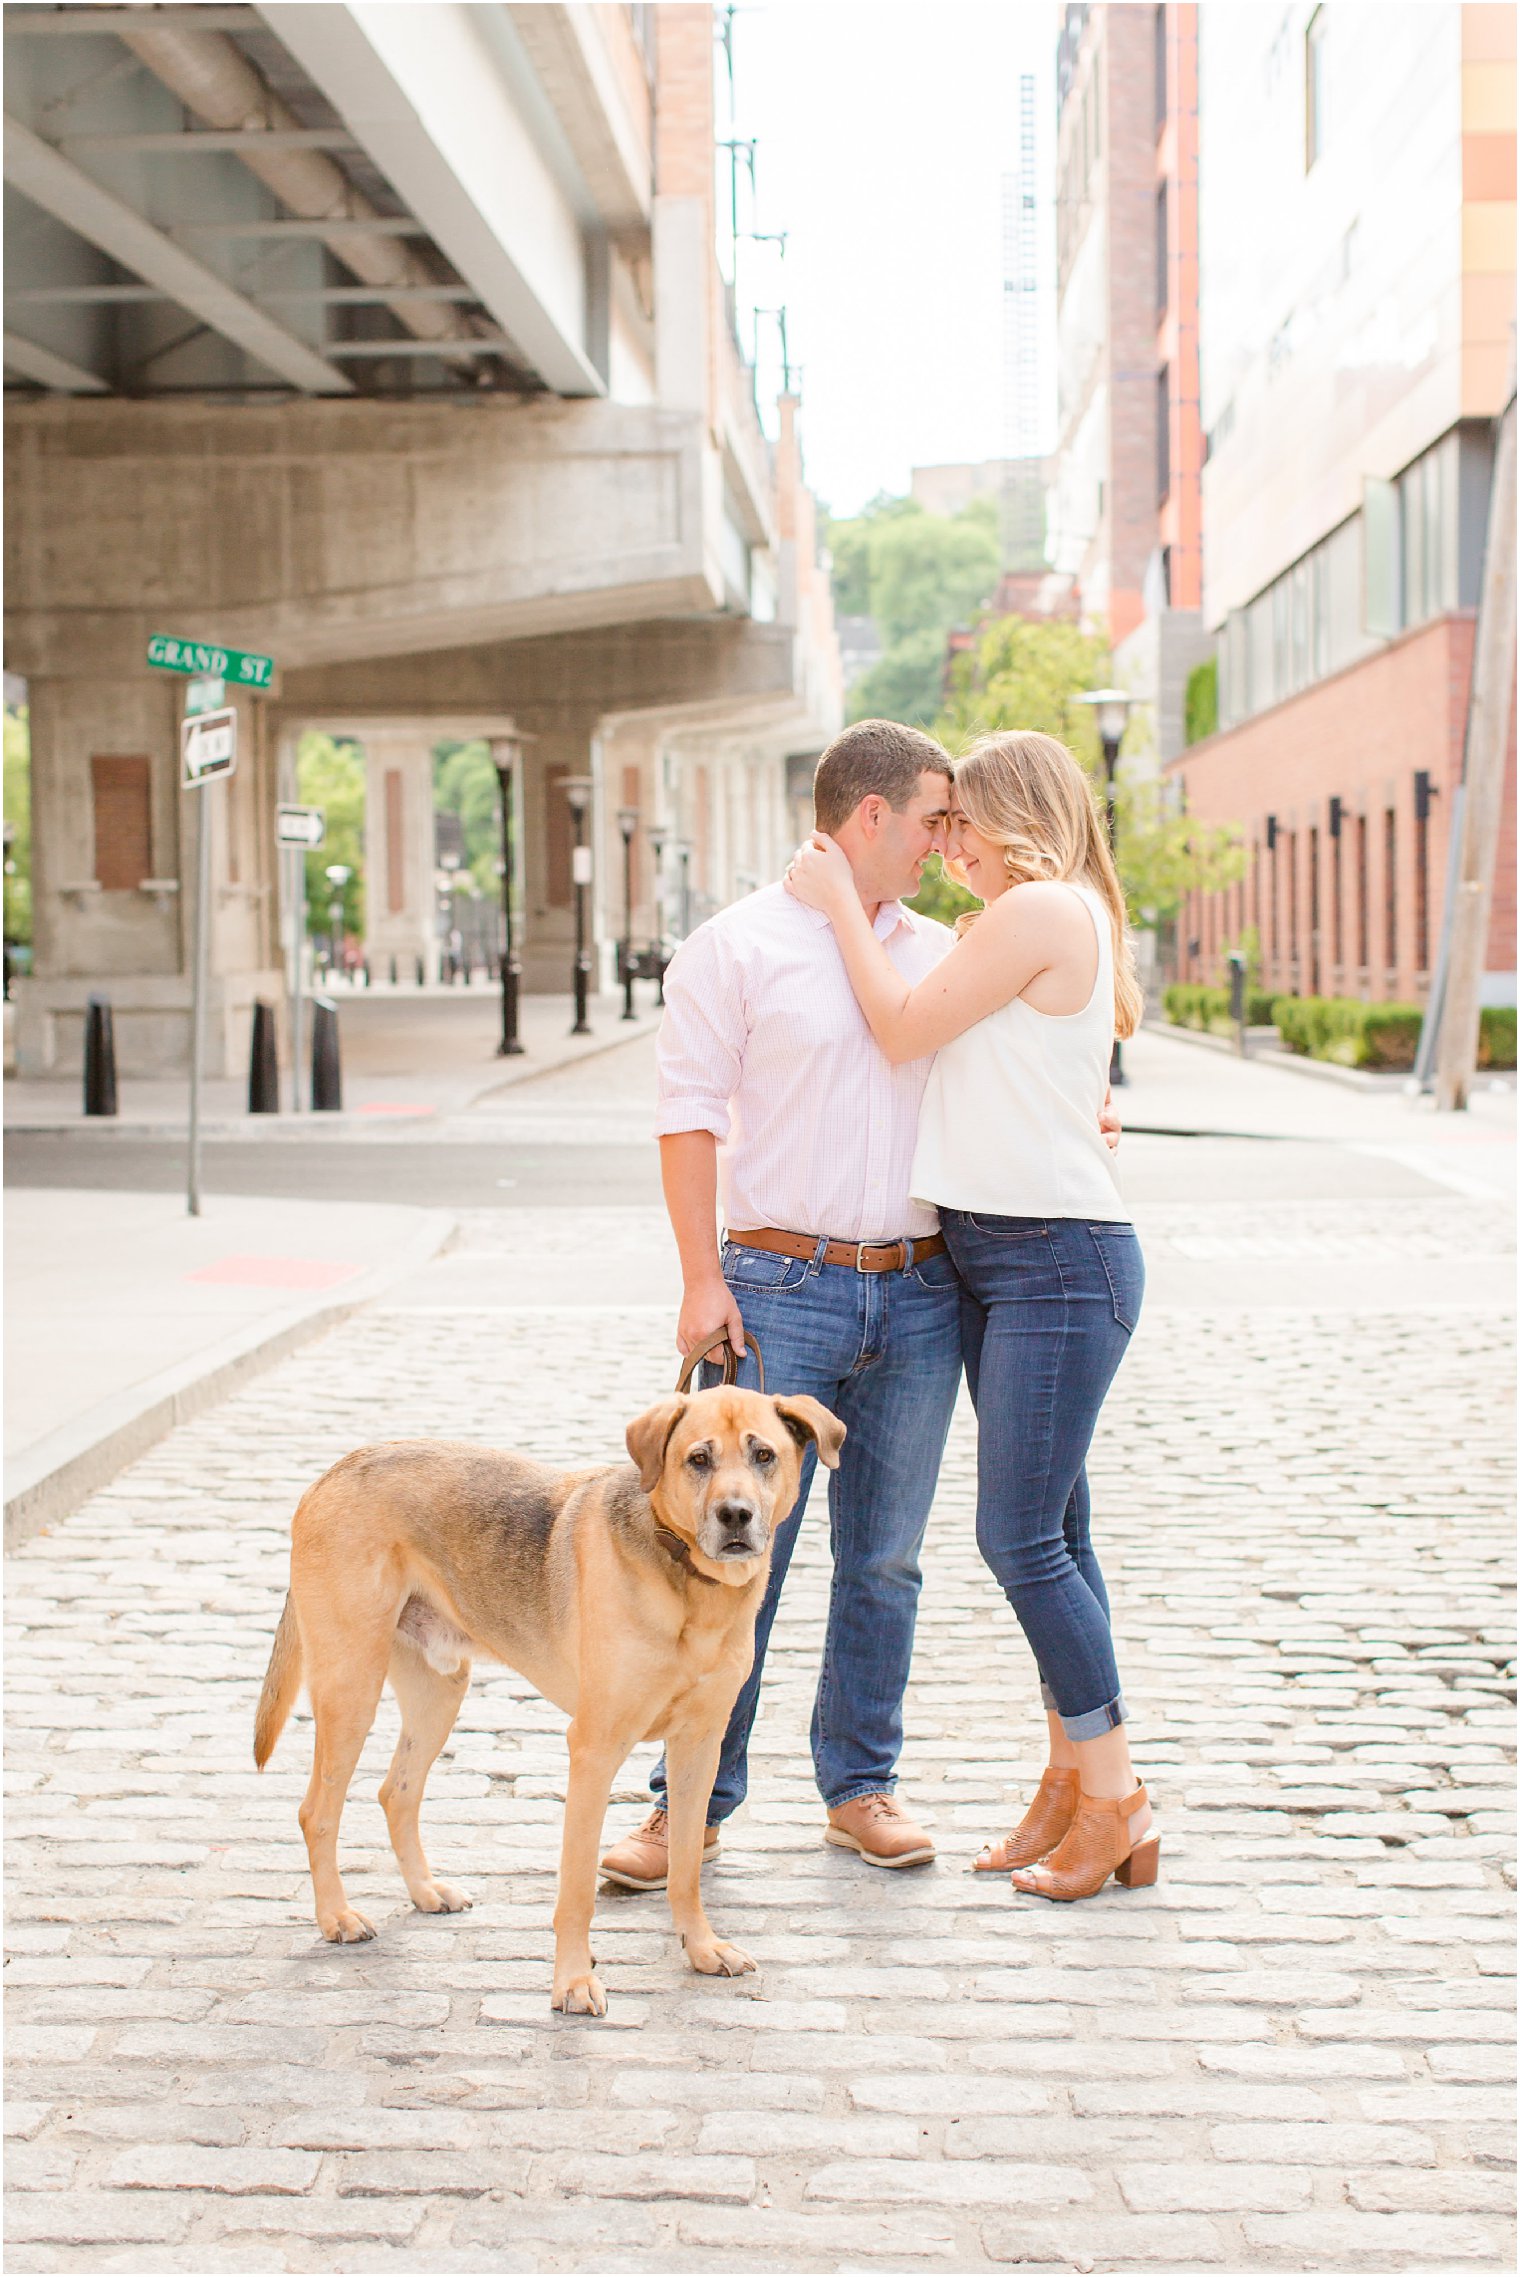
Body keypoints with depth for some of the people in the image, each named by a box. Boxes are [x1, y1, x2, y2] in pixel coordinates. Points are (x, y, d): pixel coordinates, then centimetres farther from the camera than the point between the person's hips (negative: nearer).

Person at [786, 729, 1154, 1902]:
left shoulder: (1041, 911, -12)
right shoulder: (1064, 922, 19)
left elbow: (903, 1031, -8)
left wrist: (841, 902, 1)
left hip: (1059, 1263, -10)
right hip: (995, 1262, 10)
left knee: (1020, 1534, -8)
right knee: (1052, 1531, 12)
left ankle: (1116, 1798, 1)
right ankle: (1075, 1776, 19)